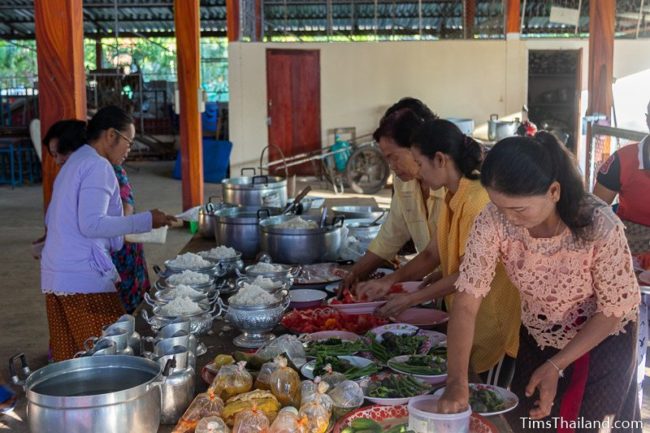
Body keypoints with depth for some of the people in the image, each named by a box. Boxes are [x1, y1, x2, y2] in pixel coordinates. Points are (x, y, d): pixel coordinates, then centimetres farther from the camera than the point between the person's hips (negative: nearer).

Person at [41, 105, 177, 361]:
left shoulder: (73, 164, 20)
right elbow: (92, 224, -20)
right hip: (83, 278, -10)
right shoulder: (98, 167, -10)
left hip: (56, 277, 10)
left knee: (70, 357, 12)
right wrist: (146, 221, -16)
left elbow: (52, 219, 26)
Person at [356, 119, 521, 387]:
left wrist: (412, 299, -15)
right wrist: (390, 281, -1)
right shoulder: (452, 198, 8)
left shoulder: (478, 199, -23)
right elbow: (432, 254, 11)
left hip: (494, 322, -9)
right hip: (467, 319, 9)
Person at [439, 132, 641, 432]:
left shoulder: (600, 227, -33)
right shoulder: (492, 222, -27)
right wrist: (456, 381, -36)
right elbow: (466, 303, -26)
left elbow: (614, 309, -19)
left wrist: (556, 366, -24)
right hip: (536, 341, 3)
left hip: (602, 343, -3)